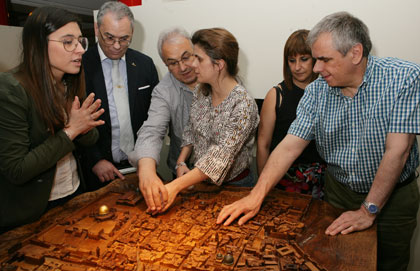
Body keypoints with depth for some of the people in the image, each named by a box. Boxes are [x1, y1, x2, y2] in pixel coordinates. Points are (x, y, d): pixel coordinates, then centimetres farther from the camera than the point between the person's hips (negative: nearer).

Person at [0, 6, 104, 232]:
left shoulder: (70, 84, -1)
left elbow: (89, 141, 3)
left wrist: (84, 128, -19)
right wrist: (69, 131, -25)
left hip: (75, 194, 6)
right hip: (30, 212, -6)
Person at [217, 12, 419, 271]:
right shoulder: (317, 90, -10)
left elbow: (397, 150, -23)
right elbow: (290, 146, -14)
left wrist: (368, 210, -23)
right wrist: (256, 195, -21)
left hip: (393, 195, -2)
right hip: (338, 190, 3)